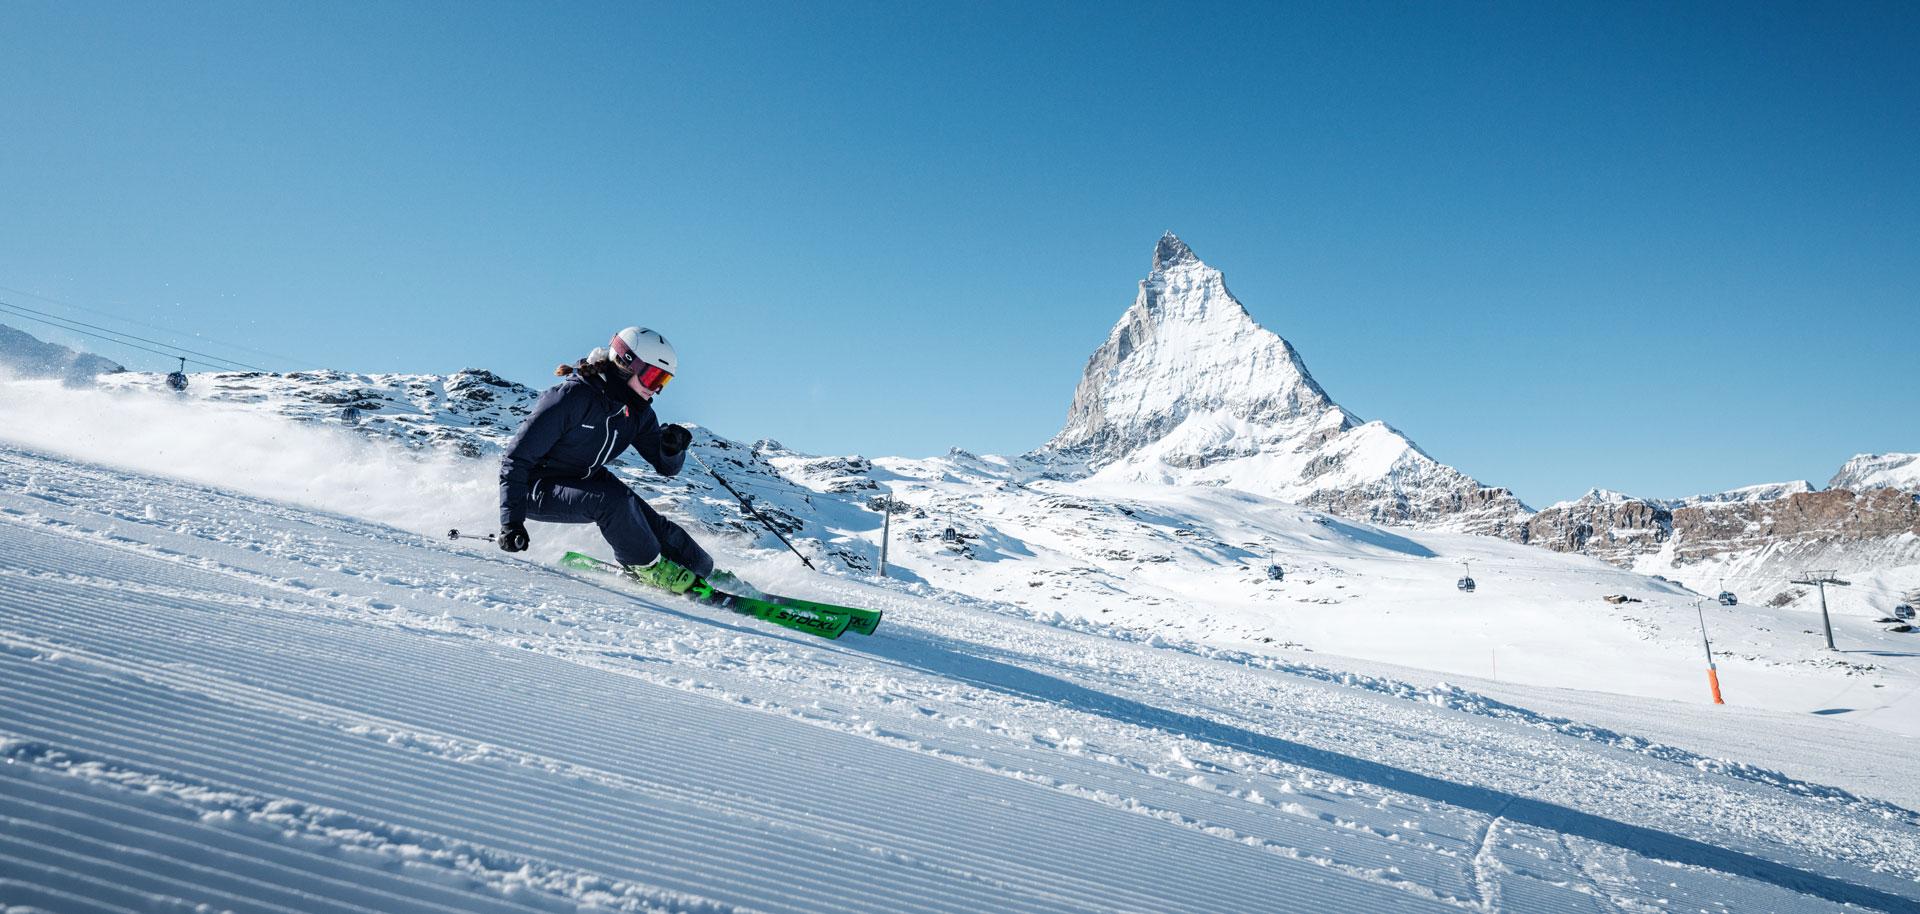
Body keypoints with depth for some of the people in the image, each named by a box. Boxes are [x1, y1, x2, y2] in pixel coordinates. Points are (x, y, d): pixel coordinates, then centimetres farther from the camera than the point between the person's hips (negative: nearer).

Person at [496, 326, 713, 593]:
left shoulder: (637, 412, -5)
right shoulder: (572, 397, -27)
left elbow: (666, 467, 2)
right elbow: (516, 458, -25)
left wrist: (673, 447, -23)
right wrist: (511, 520, -31)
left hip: (583, 481, 7)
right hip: (536, 490, -7)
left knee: (654, 526, -8)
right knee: (613, 499, -31)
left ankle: (707, 573, 8)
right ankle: (645, 564, -10)